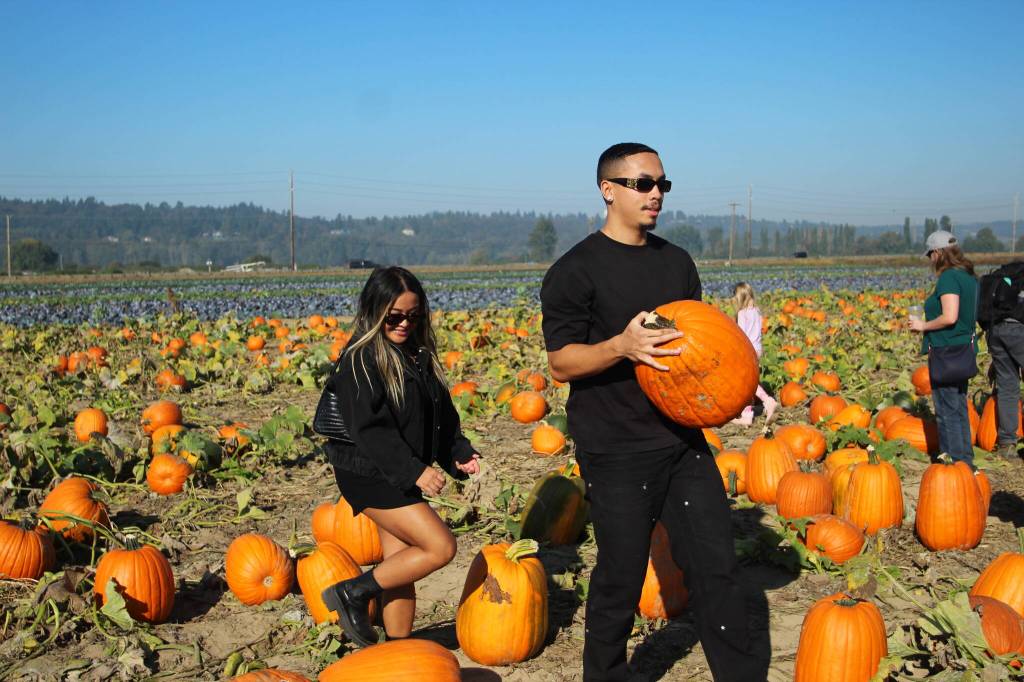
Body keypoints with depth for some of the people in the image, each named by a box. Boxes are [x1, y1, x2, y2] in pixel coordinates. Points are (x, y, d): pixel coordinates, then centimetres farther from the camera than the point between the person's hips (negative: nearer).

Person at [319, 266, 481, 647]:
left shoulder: (419, 354, 10)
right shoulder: (361, 359, -16)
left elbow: (442, 413, 17)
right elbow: (369, 429, -21)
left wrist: (459, 452, 3)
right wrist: (415, 472, -25)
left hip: (403, 476, 8)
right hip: (370, 476, -8)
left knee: (402, 566, 11)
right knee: (440, 547, -13)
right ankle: (352, 593, -1)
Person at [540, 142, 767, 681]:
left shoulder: (677, 262, 12)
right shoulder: (576, 270, -7)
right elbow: (561, 364, -10)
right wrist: (621, 345, -27)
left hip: (683, 440, 5)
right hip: (615, 453, -5)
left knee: (716, 564, 6)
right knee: (620, 577, 3)